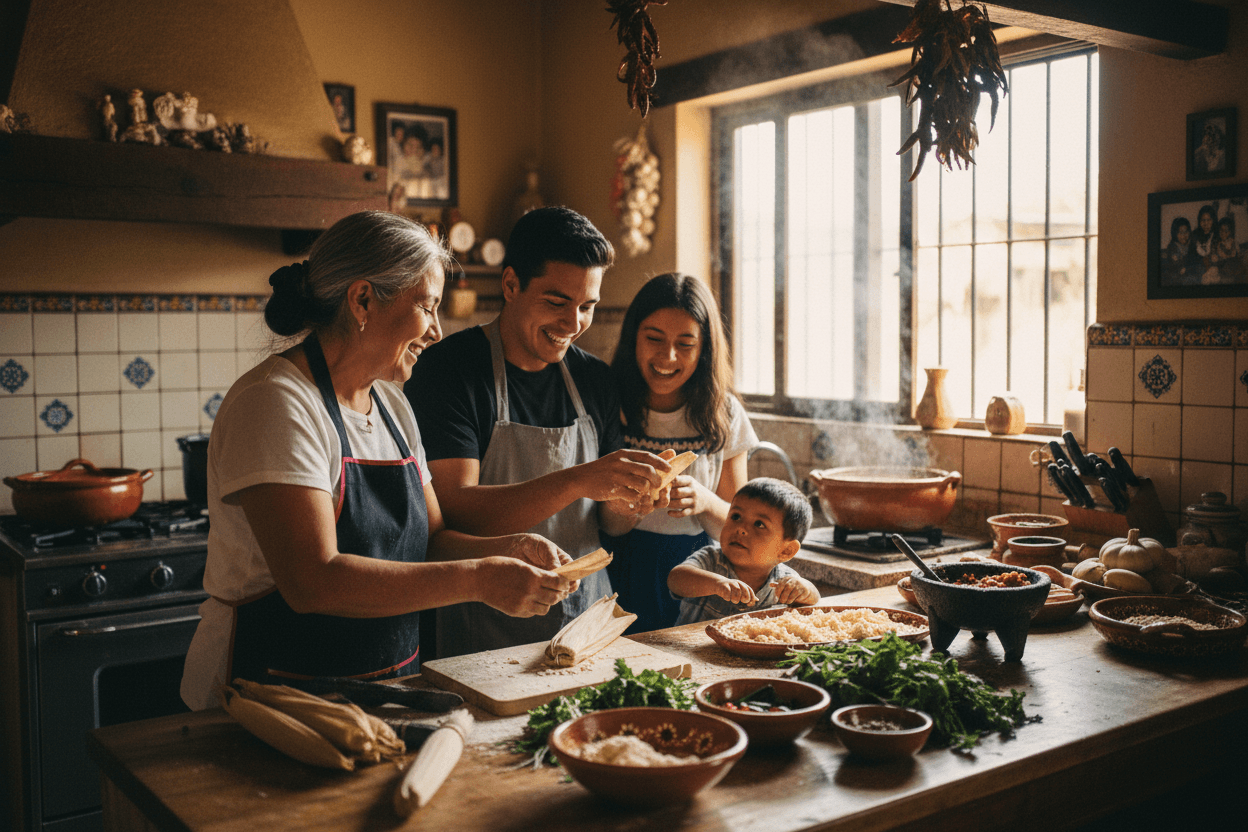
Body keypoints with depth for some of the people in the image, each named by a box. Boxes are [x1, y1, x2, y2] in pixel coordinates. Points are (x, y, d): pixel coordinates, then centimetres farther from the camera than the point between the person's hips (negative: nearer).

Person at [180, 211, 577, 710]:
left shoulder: (392, 405, 12)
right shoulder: (274, 404, -15)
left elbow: (430, 541, 14)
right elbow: (313, 582, -25)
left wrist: (508, 550, -5)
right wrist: (476, 580, -24)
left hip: (385, 686, 7)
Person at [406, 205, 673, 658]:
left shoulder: (594, 379, 9)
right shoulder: (447, 369, -7)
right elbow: (455, 510, -18)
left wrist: (623, 505, -9)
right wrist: (577, 481, -27)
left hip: (588, 617, 5)